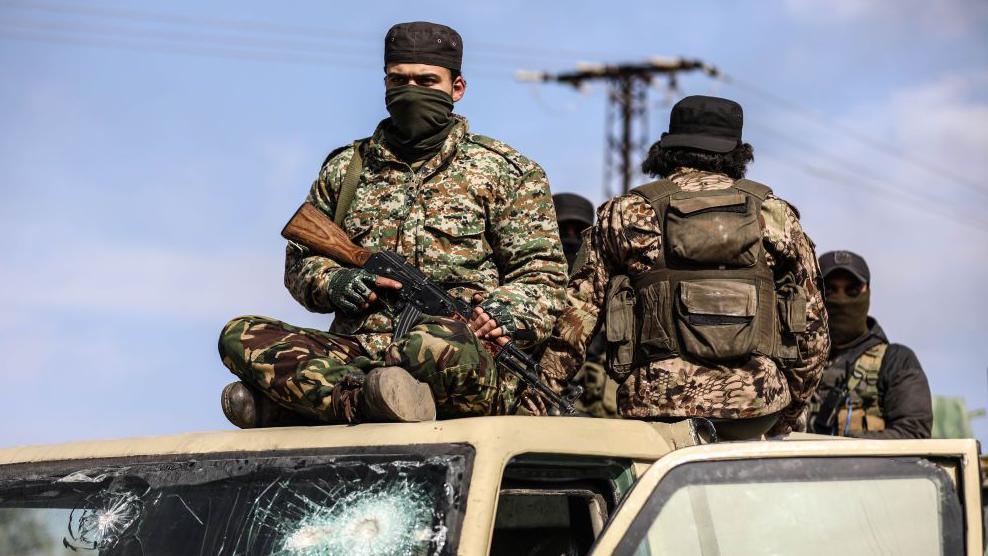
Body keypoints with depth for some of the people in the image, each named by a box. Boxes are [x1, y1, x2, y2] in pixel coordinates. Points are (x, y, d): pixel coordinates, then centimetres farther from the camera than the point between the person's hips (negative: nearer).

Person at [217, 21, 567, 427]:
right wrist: (332, 283, 1)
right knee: (239, 336, -19)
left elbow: (543, 274, 8)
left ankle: (285, 396, -28)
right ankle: (365, 399, -38)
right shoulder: (345, 169, 22)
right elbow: (300, 260, 26)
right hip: (355, 348, 3)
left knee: (440, 347, -41)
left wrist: (507, 313, -15)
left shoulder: (504, 171, 13)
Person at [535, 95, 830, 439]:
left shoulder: (626, 214, 9)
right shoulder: (776, 215, 14)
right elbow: (813, 328, 15)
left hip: (657, 403, -2)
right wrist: (786, 420, 26)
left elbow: (576, 314, 4)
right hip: (756, 409, 2)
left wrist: (536, 398, 9)